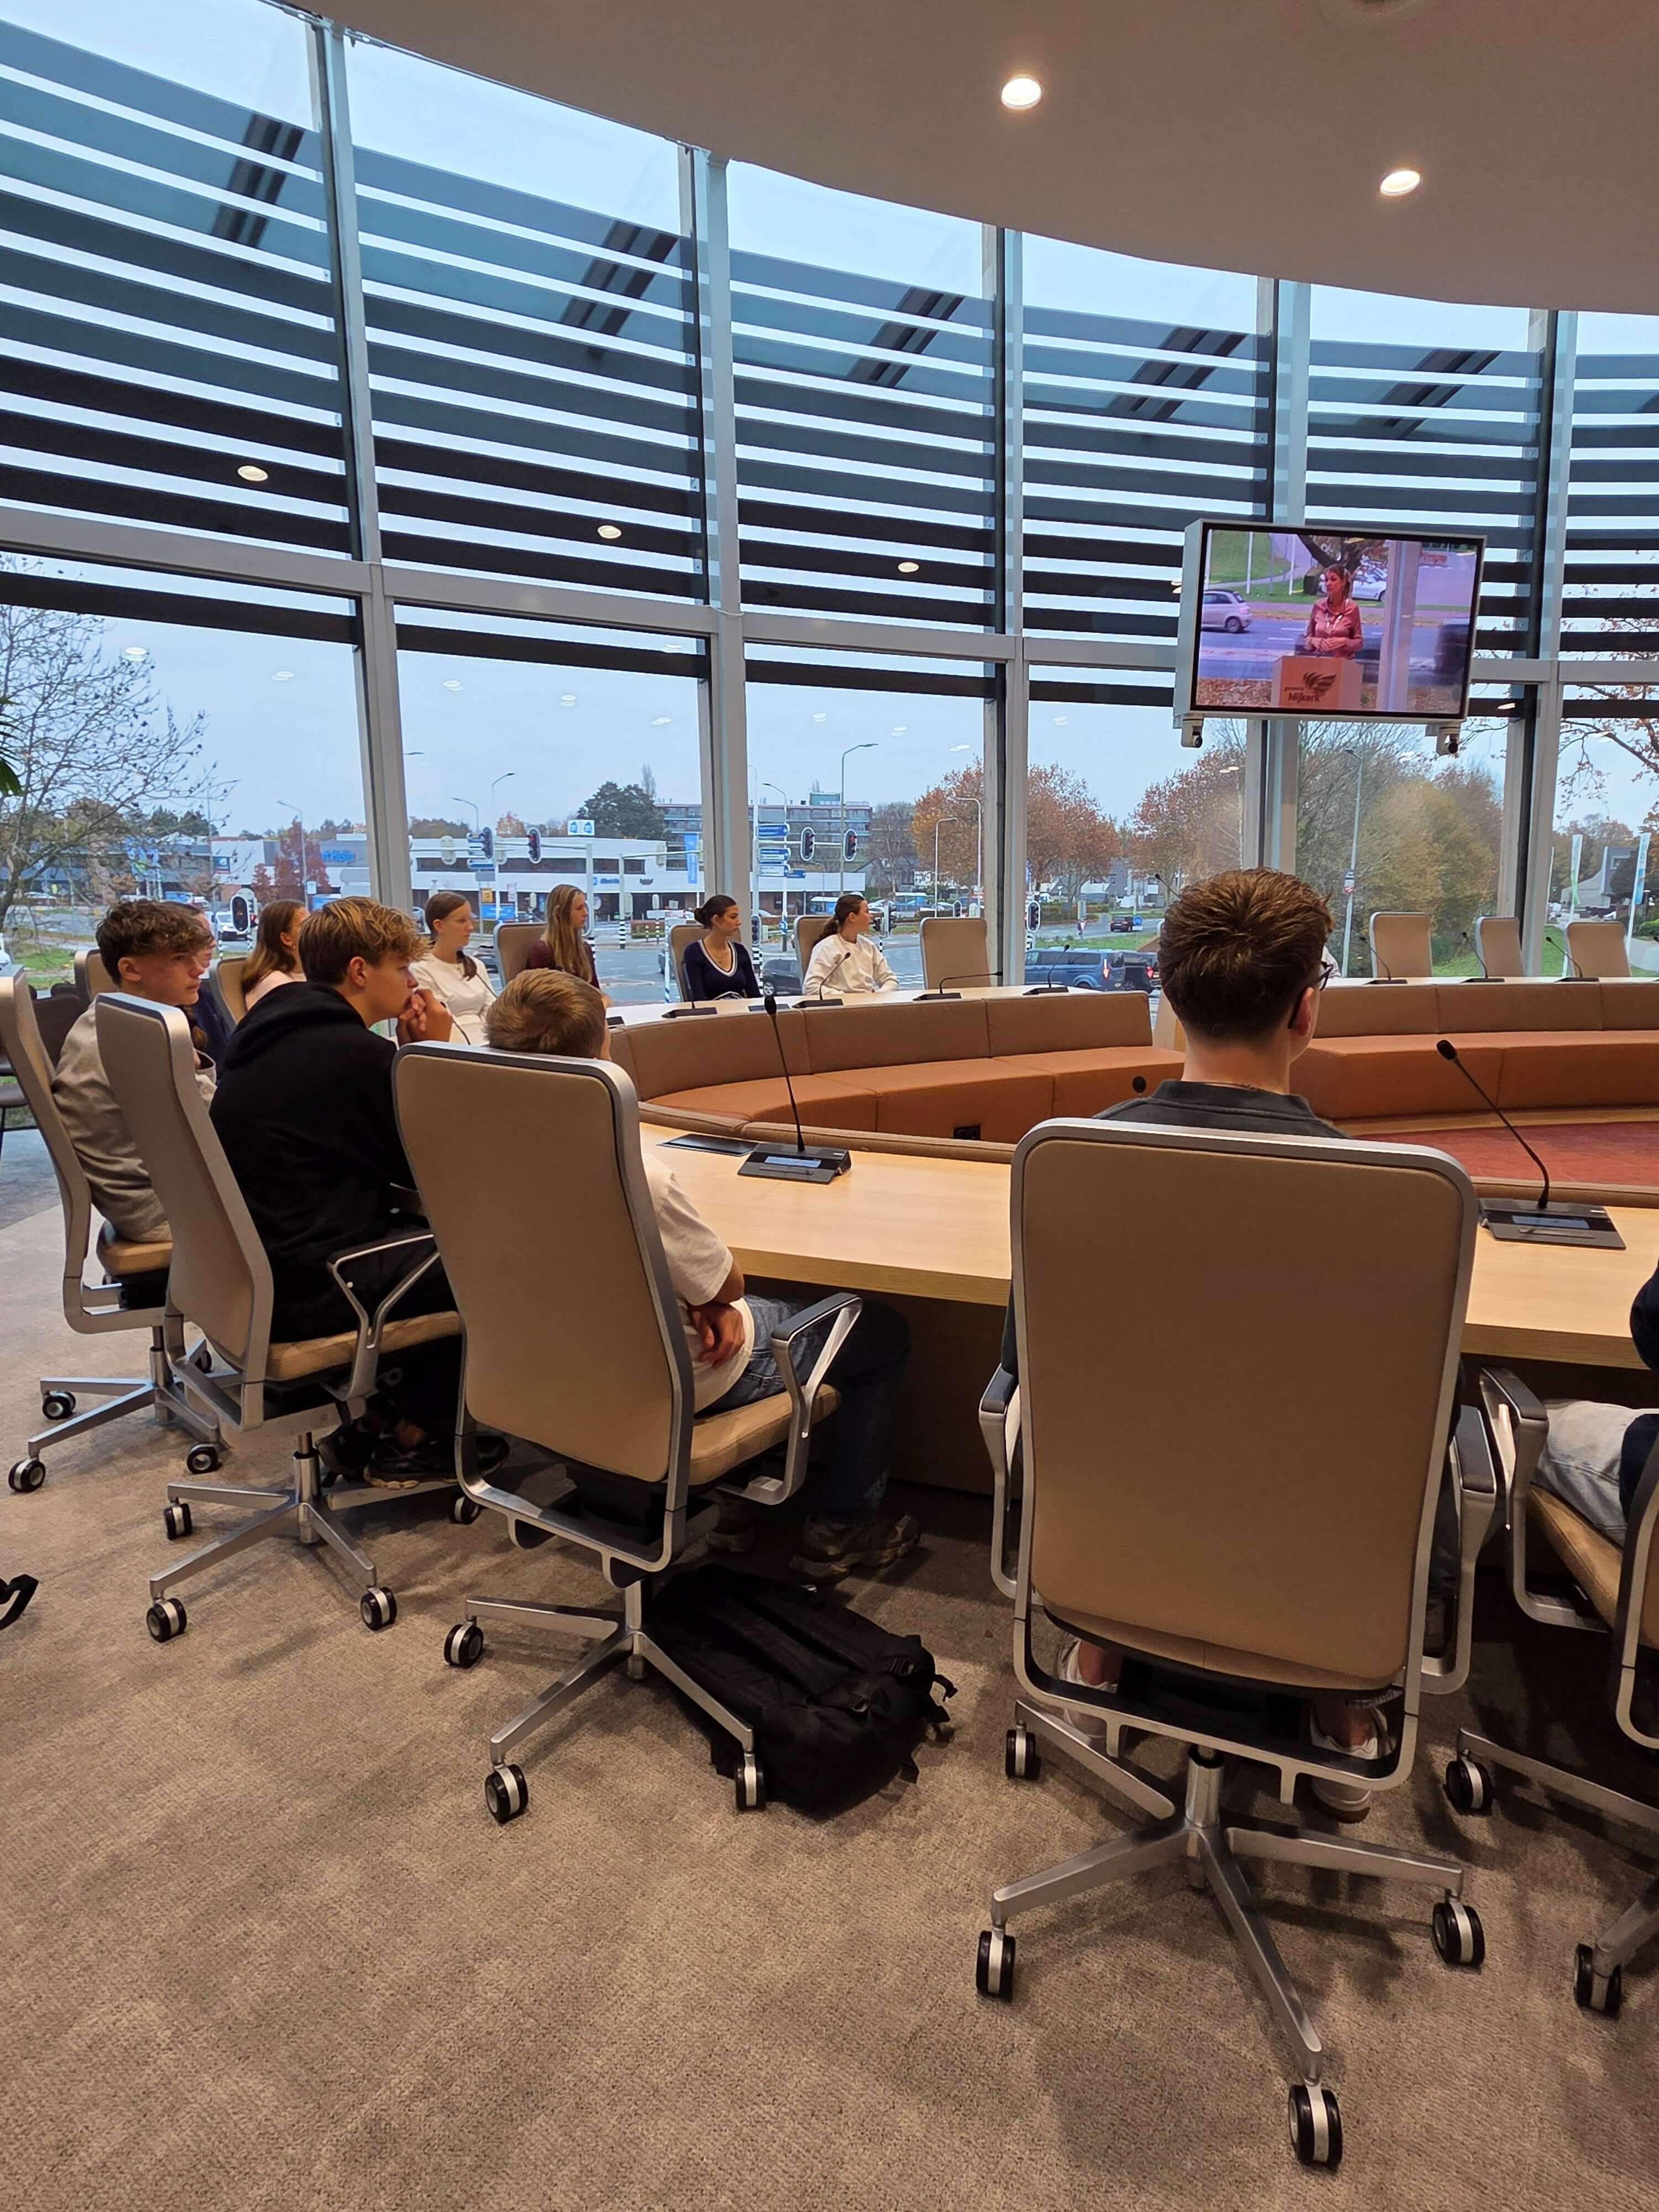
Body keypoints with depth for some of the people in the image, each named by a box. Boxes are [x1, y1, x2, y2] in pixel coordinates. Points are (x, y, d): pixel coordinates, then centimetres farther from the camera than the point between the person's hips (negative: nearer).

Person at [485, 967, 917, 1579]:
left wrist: (697, 1295, -9)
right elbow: (726, 1286, -21)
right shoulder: (632, 1172, -37)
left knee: (790, 1298, 33)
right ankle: (837, 1530, 25)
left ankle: (734, 1498, 36)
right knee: (885, 1331, 13)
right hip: (674, 1381, -7)